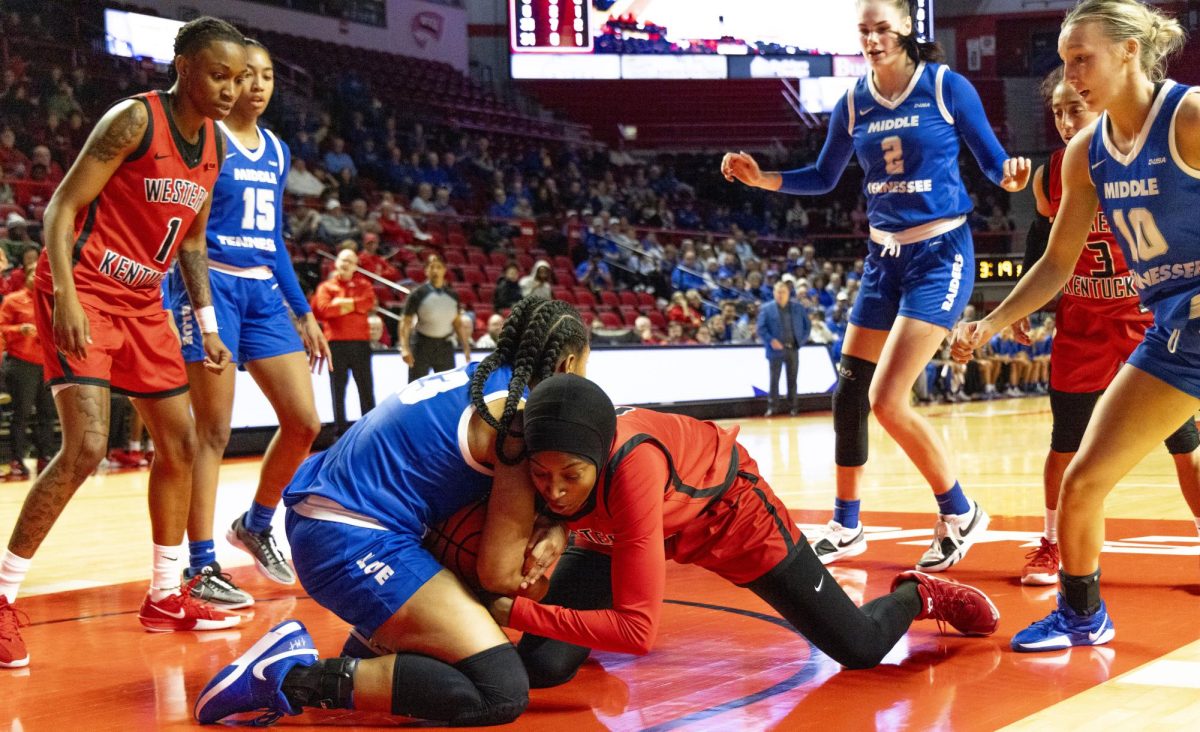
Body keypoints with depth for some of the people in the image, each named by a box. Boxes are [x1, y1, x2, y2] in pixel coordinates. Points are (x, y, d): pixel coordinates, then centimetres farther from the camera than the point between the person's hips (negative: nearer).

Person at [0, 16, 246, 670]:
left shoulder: (214, 147, 7)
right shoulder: (134, 119, -16)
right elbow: (62, 205, -17)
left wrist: (207, 323, 11)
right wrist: (66, 297, -27)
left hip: (142, 302, 8)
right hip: (82, 295, -8)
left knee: (180, 442, 9)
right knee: (86, 445, -19)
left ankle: (164, 597, 22)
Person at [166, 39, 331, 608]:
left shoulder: (276, 151, 15)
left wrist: (304, 313, 18)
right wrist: (167, 307, -19)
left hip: (263, 290, 7)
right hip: (210, 285, -7)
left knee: (304, 423, 2)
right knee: (212, 431, -7)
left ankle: (255, 526, 23)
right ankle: (200, 567, 0)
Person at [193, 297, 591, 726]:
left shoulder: (479, 377, 15)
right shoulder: (519, 418, -10)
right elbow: (499, 573, -10)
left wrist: (554, 529, 4)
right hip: (353, 543, -10)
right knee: (504, 693, -18)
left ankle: (376, 639, 19)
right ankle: (295, 680, -16)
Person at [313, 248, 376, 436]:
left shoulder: (363, 285, 14)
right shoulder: (326, 286, 9)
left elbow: (369, 303, -7)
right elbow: (323, 309, -10)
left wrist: (342, 303, -7)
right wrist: (355, 305, -6)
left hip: (360, 343, 1)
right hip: (336, 343, -1)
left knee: (366, 389, 2)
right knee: (338, 391, 2)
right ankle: (340, 432, 6)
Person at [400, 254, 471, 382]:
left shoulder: (452, 295, 6)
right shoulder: (418, 294, -8)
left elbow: (458, 323, 14)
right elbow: (406, 322, -10)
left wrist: (466, 347, 9)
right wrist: (404, 347, -21)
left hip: (445, 347, 4)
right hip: (422, 346, -4)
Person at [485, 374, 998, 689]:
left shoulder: (630, 465, -46)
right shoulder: (542, 459, -32)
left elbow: (638, 630, -46)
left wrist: (516, 610, -48)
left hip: (723, 503, -4)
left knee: (860, 648, 4)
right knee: (542, 665, -13)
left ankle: (917, 595, 38)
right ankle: (594, 634, 23)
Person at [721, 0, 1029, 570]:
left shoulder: (946, 87, -9)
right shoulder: (853, 104, 5)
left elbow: (992, 160, -5)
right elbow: (823, 178, 16)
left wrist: (1009, 177, -27)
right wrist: (763, 178, 2)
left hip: (940, 254, -6)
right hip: (884, 256, 6)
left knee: (887, 399, -15)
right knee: (848, 393, 5)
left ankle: (959, 515, 5)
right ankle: (846, 528, 22)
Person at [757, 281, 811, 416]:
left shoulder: (798, 308, 9)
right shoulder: (766, 309, 1)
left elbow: (807, 325, 13)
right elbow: (761, 328, -3)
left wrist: (801, 340, 2)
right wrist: (771, 340, -16)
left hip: (793, 349, 2)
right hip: (776, 349, -2)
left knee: (792, 379, 6)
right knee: (774, 379, -1)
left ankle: (793, 407, 11)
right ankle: (772, 406, 3)